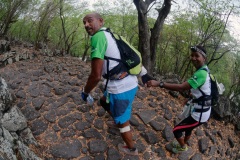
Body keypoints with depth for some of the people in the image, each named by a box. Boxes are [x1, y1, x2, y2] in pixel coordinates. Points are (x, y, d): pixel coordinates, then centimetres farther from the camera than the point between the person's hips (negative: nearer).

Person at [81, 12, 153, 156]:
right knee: (104, 101, 33)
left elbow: (96, 75, -22)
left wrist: (85, 92, -4)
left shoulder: (98, 37, -18)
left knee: (123, 121, 14)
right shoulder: (110, 35, 11)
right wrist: (143, 73, 26)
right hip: (131, 83, 9)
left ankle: (131, 149, 39)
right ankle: (118, 122, 58)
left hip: (121, 89, -9)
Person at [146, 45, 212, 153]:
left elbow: (181, 87, -37)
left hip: (200, 113, -10)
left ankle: (183, 147, 33)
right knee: (188, 128, 30)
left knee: (176, 130, 5)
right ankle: (183, 144, 55)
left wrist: (159, 83, -40)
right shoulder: (204, 71, 4)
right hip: (202, 110, 10)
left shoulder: (201, 74, -30)